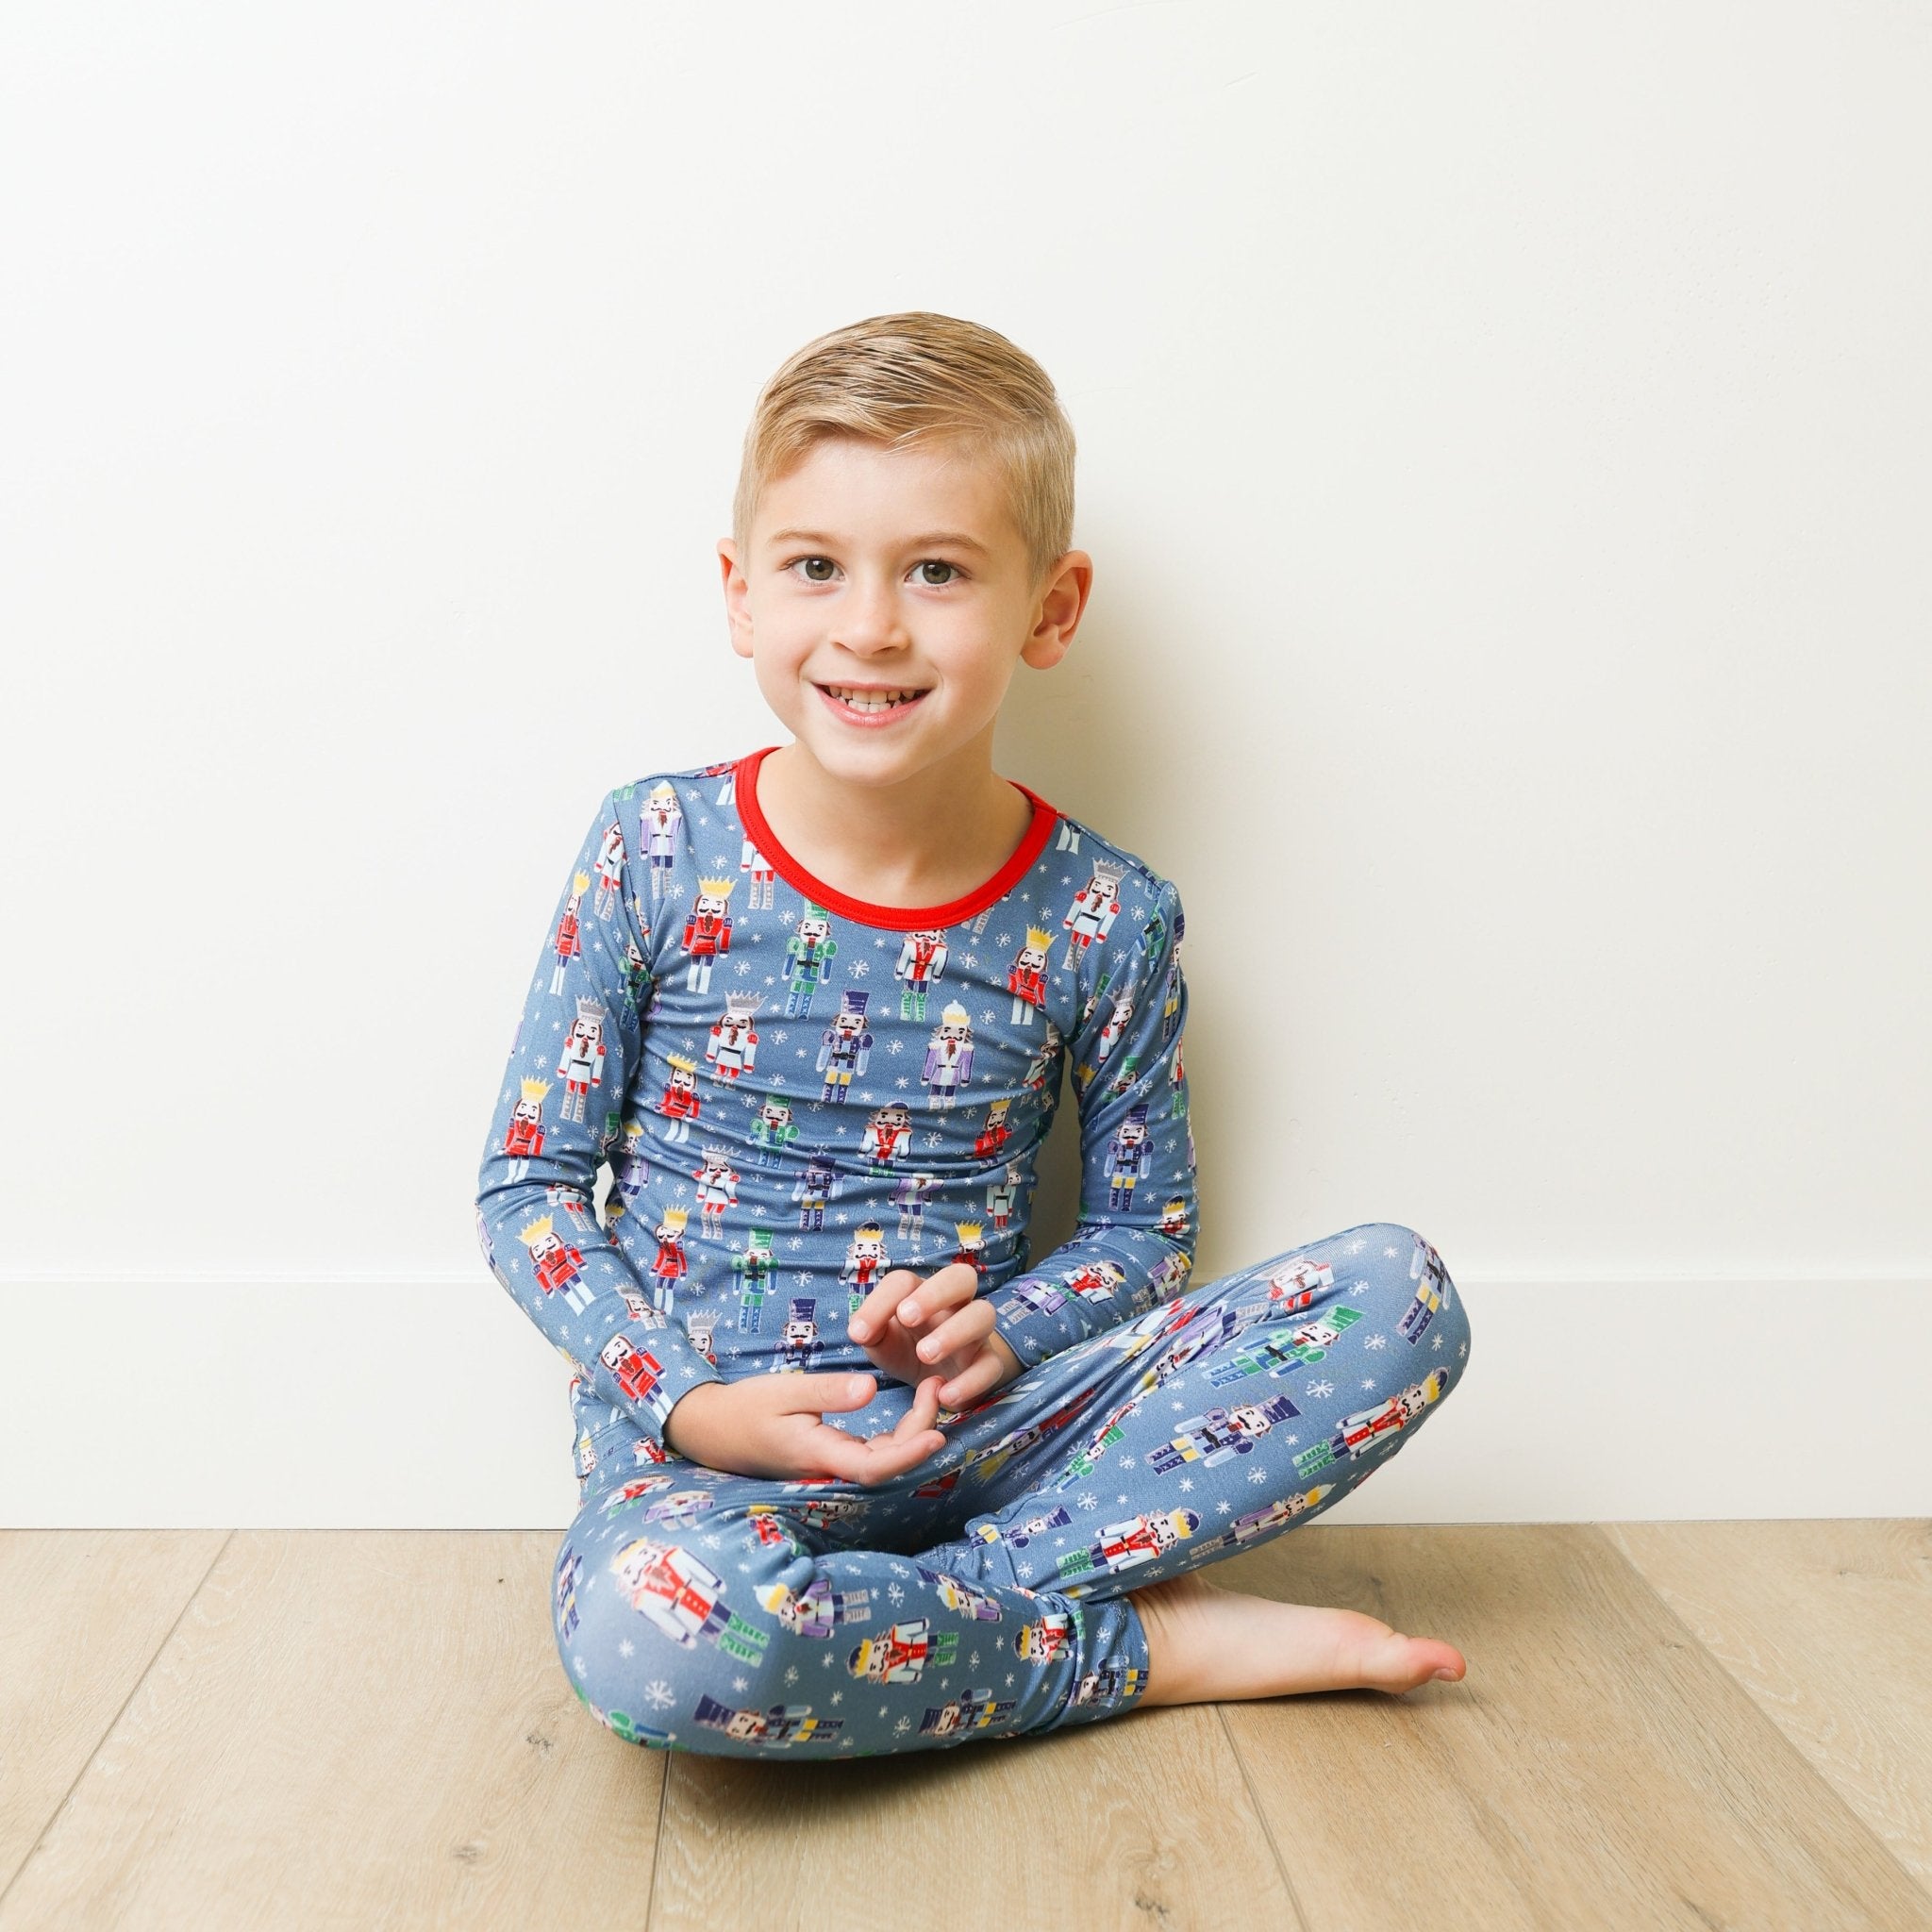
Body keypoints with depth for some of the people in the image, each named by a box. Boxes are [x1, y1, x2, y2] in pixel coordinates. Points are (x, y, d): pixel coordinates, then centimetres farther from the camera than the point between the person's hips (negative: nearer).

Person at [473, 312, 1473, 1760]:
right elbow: (529, 1183, 0)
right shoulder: (654, 853, -6)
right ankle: (1156, 1647, -13)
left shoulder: (1107, 919, -3)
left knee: (1399, 1292, -16)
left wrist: (1001, 1328, -14)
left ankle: (910, 1610, -18)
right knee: (649, 1629, -39)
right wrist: (689, 1407, -14)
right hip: (702, 1445, -1)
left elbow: (1145, 1228, 8)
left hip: (974, 1425, 2)